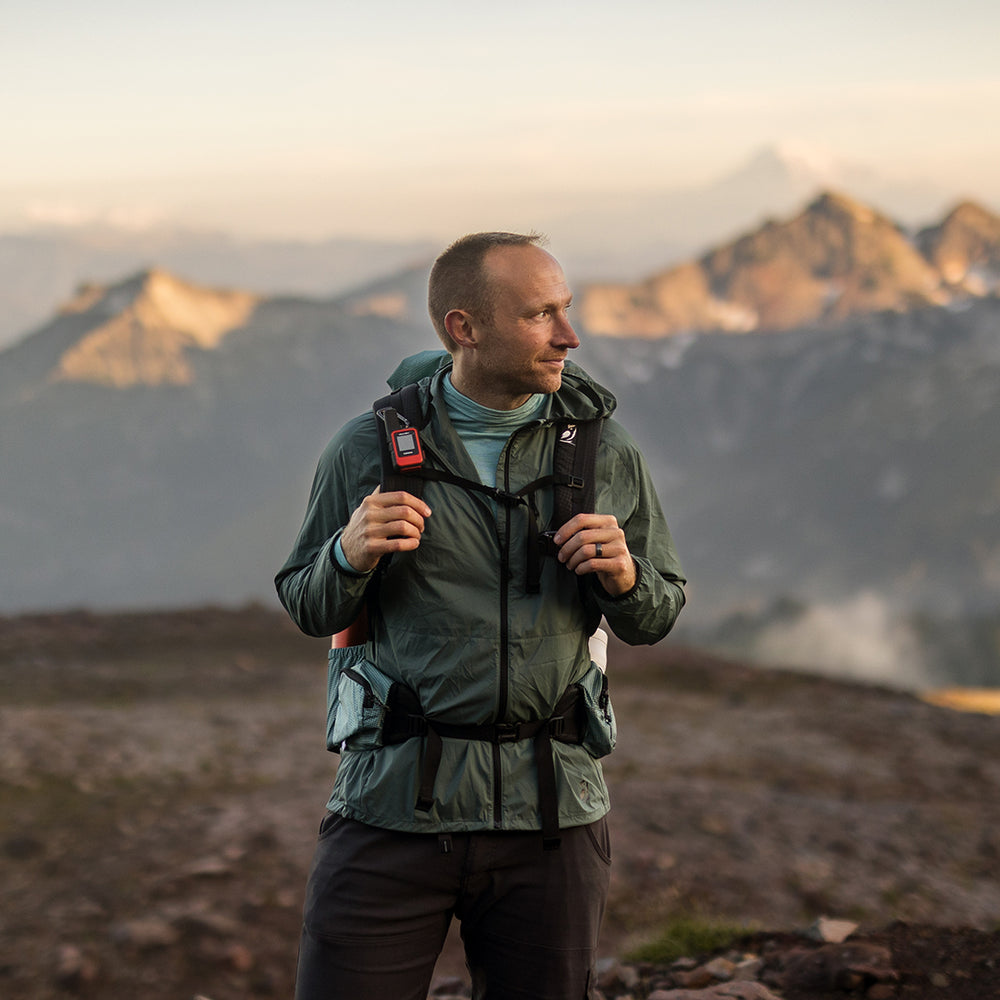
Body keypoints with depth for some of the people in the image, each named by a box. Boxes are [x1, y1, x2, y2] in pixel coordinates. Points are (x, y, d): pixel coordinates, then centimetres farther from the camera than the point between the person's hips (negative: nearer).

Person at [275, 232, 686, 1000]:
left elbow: (656, 615, 11)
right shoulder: (368, 449, -1)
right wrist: (350, 556, -13)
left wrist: (623, 576, -11)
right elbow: (309, 609, 9)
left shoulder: (602, 445, 3)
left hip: (551, 806, 2)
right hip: (395, 800, -1)